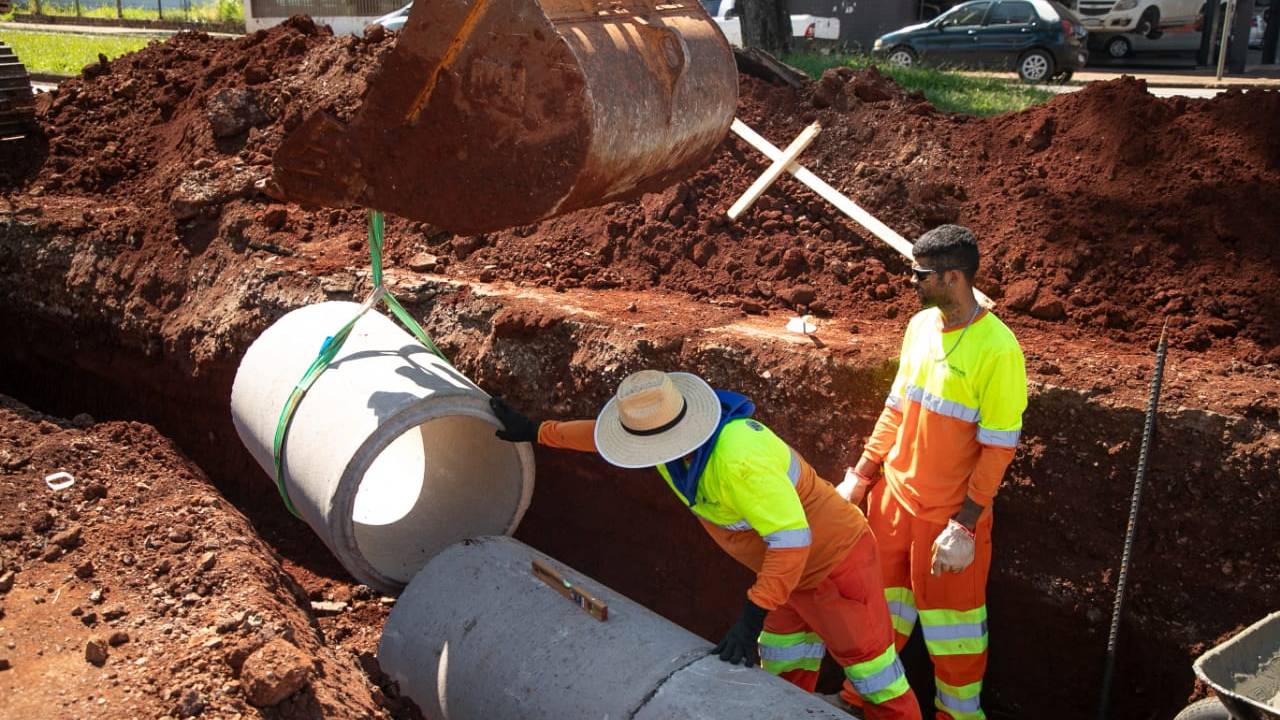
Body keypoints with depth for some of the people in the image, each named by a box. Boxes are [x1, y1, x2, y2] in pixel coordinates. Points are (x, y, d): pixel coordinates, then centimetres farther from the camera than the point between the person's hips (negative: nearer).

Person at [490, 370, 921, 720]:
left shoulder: (740, 459, -38)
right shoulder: (668, 428, -10)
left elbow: (791, 539, -37)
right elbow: (605, 433, 9)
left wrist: (750, 618, -38)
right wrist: (537, 431, 15)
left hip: (834, 563, -9)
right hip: (787, 562, 9)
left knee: (877, 684, 0)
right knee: (783, 675, 21)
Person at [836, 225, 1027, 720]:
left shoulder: (996, 349, -21)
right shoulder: (920, 325, -1)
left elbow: (998, 448, -18)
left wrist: (964, 526, -18)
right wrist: (861, 476, 9)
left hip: (950, 511, -6)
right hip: (894, 494, 6)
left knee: (950, 613, 11)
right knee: (881, 601, 19)